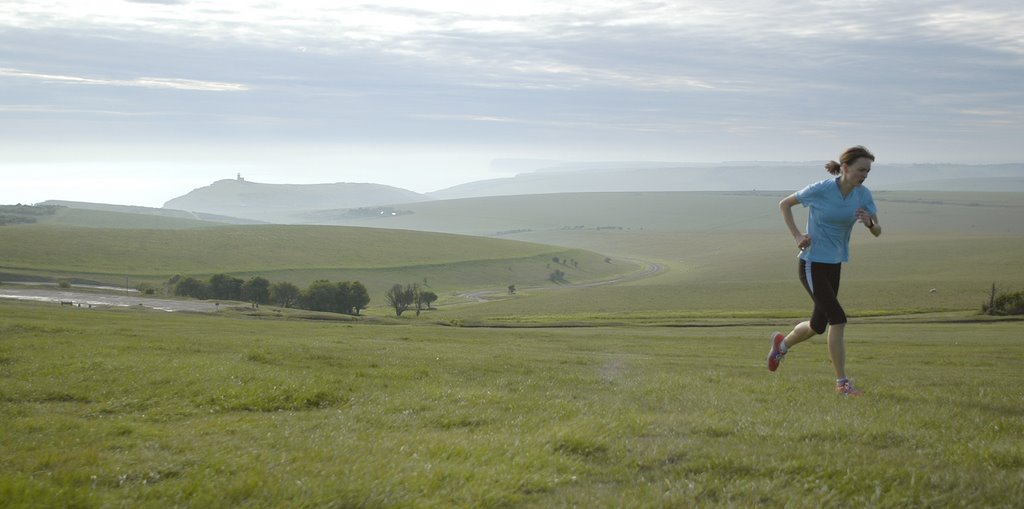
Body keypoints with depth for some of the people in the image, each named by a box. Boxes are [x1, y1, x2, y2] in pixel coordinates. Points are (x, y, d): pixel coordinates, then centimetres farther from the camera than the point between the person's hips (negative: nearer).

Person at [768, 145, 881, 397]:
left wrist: (869, 222, -24)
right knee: (838, 320, -15)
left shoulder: (863, 194, -3)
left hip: (835, 264, 7)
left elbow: (878, 232, -2)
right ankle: (842, 383, -5)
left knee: (817, 327, 15)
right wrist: (797, 236, -12)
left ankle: (782, 343, 46)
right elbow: (784, 204, -2)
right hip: (812, 264, -7)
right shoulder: (821, 189, -17)